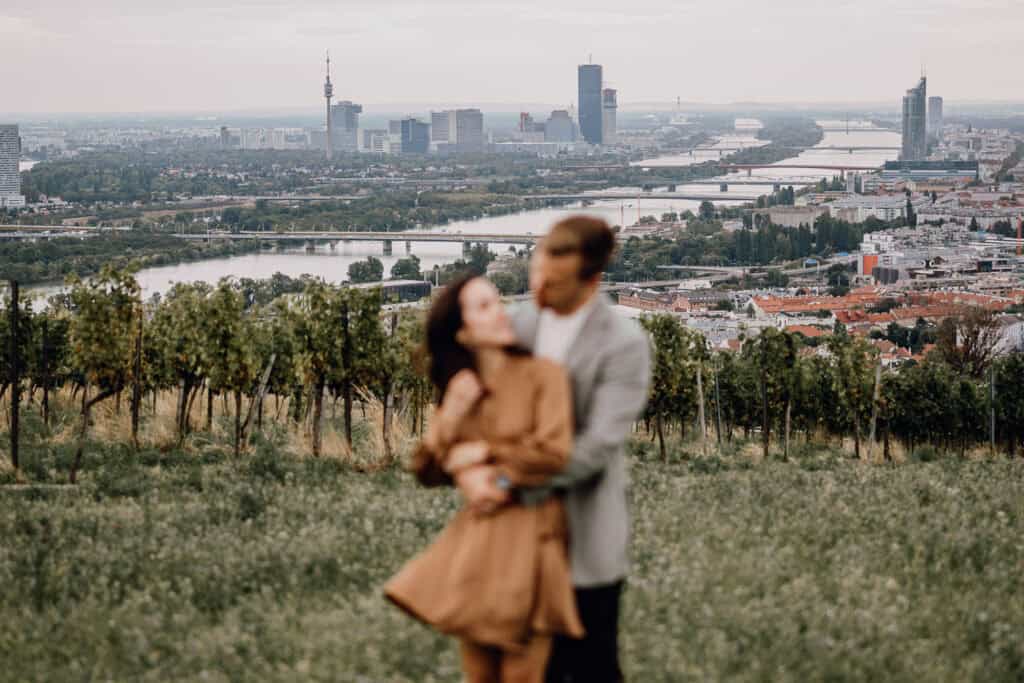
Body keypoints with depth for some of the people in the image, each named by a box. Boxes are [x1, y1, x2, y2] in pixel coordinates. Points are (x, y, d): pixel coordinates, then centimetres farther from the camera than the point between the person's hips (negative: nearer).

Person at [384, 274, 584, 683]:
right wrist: (451, 417, -10)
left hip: (528, 538, -5)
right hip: (474, 538, 5)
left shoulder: (542, 374, -9)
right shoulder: (460, 390, 9)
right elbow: (427, 471, 8)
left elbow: (553, 454, -19)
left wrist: (483, 453, -7)